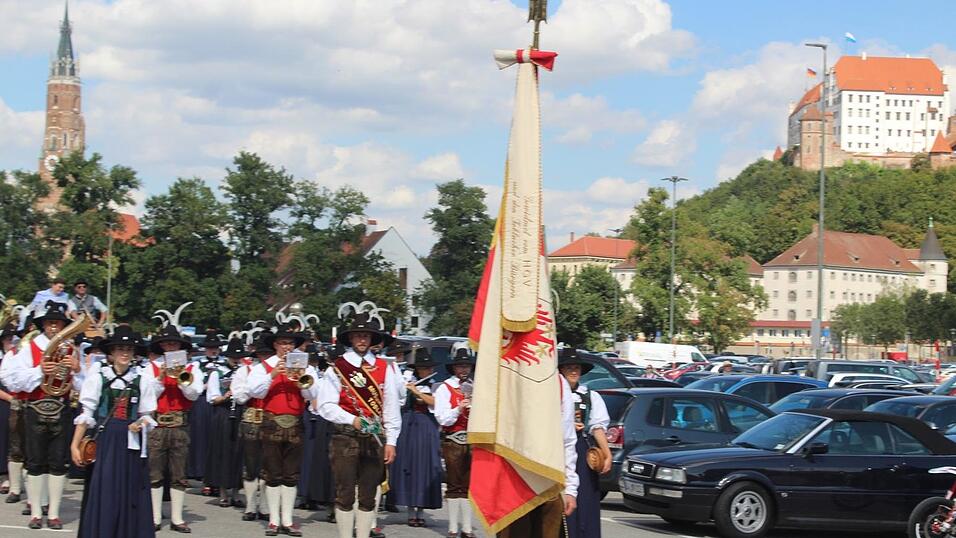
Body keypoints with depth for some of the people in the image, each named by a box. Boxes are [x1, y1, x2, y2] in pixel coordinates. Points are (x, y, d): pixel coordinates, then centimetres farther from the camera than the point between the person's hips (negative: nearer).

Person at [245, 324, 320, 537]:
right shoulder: (263, 367, 5)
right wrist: (273, 374, -18)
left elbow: (312, 395, -1)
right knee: (272, 475, 1)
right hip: (272, 424, -2)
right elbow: (255, 391, -10)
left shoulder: (305, 368, 10)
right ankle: (274, 520, 5)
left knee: (291, 476, 4)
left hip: (295, 425, 2)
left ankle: (287, 520, 8)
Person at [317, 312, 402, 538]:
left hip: (375, 439, 2)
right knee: (345, 494, 1)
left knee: (369, 496, 7)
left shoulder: (384, 368, 7)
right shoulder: (337, 367, 0)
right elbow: (326, 406, -4)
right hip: (345, 438, -2)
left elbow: (391, 407, 5)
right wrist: (352, 420, -17)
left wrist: (391, 442, 0)